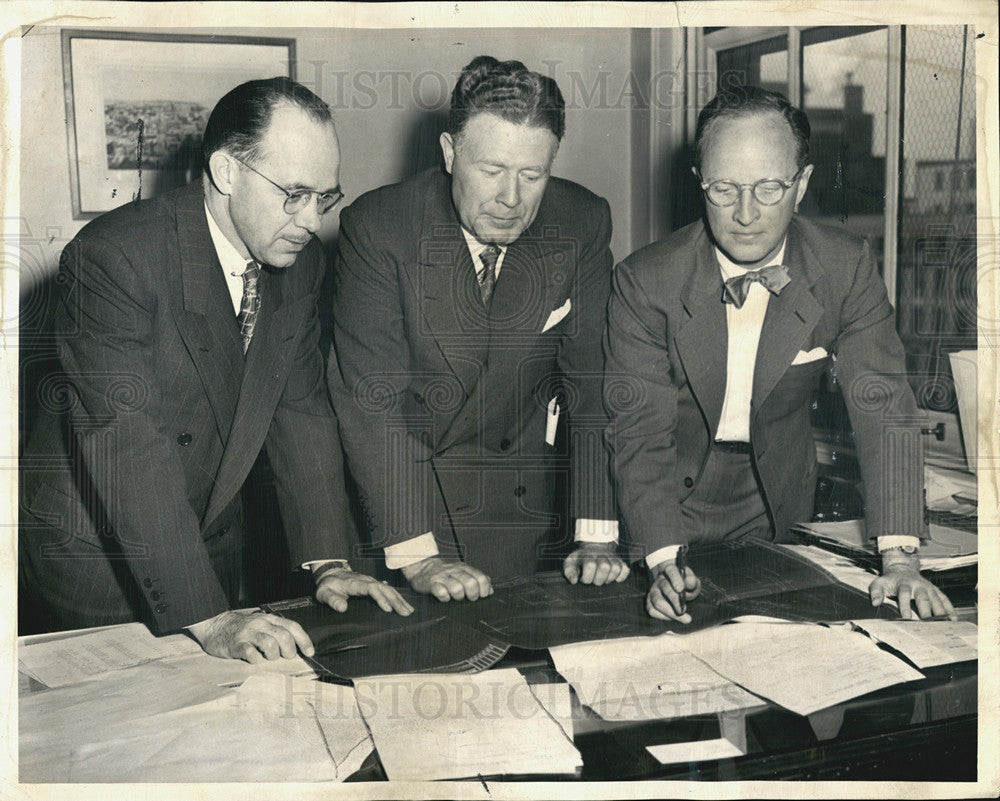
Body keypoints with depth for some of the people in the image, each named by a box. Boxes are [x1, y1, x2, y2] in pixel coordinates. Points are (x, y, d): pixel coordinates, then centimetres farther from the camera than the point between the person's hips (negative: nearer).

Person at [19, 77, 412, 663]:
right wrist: (206, 619, -34)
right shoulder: (111, 257, -26)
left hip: (216, 543, 6)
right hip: (94, 552, -5)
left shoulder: (300, 262, -5)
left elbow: (302, 409, -1)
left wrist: (329, 563, -10)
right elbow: (129, 450, -31)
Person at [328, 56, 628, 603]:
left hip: (528, 507, 2)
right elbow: (372, 400, -21)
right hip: (409, 491, -2)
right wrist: (416, 557, -28)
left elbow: (594, 379, -8)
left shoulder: (583, 224, -9)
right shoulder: (376, 228, -17)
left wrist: (597, 536, -16)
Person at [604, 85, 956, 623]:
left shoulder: (847, 269, -14)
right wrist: (664, 559, -35)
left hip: (780, 503, 2)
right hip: (673, 497, -2)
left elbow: (884, 409, -17)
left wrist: (899, 559, -27)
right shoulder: (644, 283, -20)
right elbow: (640, 430, -21)